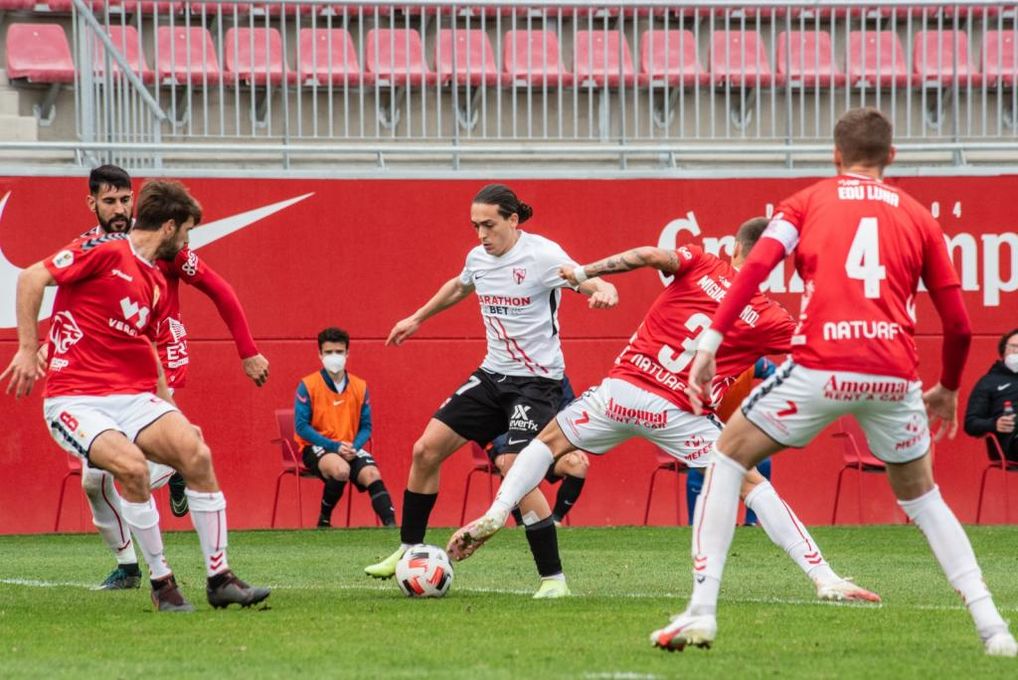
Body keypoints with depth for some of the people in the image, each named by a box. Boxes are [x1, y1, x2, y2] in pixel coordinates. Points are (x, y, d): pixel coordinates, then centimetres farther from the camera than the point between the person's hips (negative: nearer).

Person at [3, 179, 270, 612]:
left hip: (133, 397, 7)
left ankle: (219, 578, -7)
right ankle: (161, 582, -13)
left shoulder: (156, 285, 17)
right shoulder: (105, 252, -7)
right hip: (74, 401, -7)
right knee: (132, 466, -31)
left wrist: (170, 410, 23)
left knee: (197, 454, -17)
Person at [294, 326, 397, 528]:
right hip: (316, 448, -4)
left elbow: (366, 427, 9)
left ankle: (391, 524, -36)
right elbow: (301, 427, -10)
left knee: (372, 474, -26)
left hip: (349, 449, 4)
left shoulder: (360, 387, 6)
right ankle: (324, 520, -14)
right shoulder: (308, 386, -6)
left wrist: (354, 447, -13)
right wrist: (334, 446, -19)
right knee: (341, 469, -35)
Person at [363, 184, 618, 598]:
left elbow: (587, 281, -28)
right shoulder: (478, 258, 5)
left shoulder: (541, 256, -16)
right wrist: (417, 319, 39)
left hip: (537, 381, -8)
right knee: (426, 450, 4)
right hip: (493, 374, 8)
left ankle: (554, 578, -12)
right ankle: (408, 552, 19)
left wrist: (603, 291, -52)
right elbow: (459, 287, 28)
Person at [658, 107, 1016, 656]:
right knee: (921, 496, 24)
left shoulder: (808, 202, 15)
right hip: (895, 376, 2)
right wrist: (948, 390, 34)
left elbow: (756, 265, -3)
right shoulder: (918, 218, 19)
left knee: (727, 459, 17)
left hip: (819, 368, -2)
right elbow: (958, 325, 17)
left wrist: (710, 341, -6)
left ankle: (702, 611, 4)